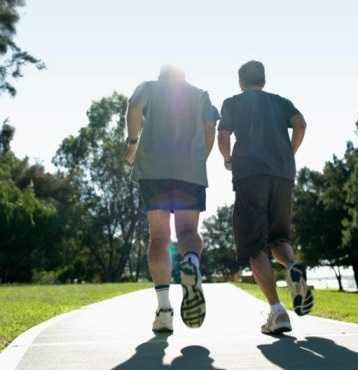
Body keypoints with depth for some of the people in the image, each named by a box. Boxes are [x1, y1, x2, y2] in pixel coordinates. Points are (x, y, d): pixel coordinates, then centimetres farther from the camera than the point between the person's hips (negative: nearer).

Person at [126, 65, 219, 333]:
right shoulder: (201, 95, 22)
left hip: (153, 168, -1)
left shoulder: (149, 87, 17)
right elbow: (211, 130, 10)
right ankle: (192, 263, -35)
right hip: (192, 170, 1)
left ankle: (164, 306, -11)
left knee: (159, 236, 1)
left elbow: (134, 109, -3)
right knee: (188, 230, 2)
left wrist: (133, 143, 5)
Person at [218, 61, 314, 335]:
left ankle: (277, 311, -19)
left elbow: (223, 138, 5)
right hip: (283, 174, 3)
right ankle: (293, 266, -19)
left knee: (254, 246, -4)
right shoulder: (281, 101, 23)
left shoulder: (232, 103, 17)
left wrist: (229, 160, 25)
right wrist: (289, 156, 17)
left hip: (249, 174, -3)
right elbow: (300, 124, 5)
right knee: (278, 237, 16)